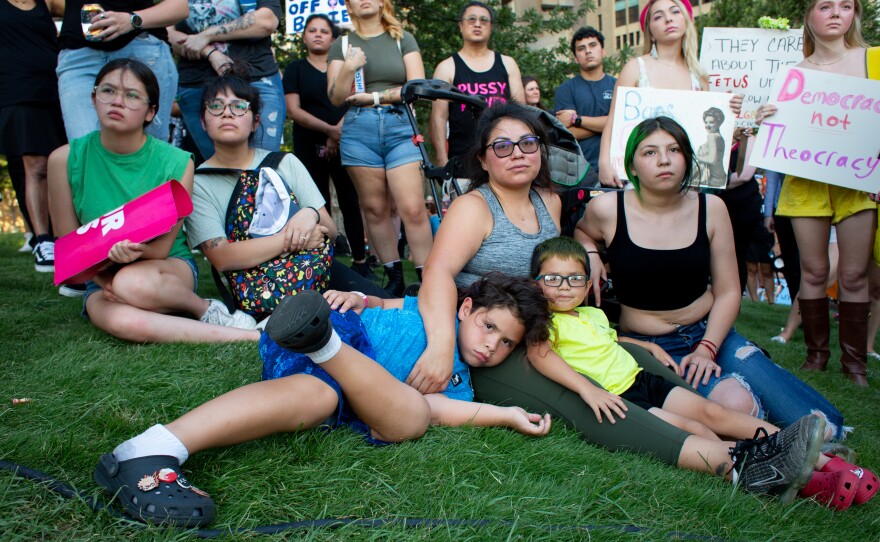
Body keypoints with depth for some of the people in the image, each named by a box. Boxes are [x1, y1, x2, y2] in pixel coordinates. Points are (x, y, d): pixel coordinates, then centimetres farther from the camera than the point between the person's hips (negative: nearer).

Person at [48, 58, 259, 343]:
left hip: (170, 267, -1)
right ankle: (247, 336, -27)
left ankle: (207, 309, -9)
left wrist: (134, 251, -33)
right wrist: (104, 279, -19)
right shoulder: (65, 160, -8)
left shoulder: (176, 163, -12)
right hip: (100, 277, 1)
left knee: (133, 283, -38)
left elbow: (162, 247, -10)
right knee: (121, 321, -35)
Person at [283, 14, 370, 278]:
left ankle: (360, 261, -1)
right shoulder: (295, 69, 10)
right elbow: (293, 110, -2)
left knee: (350, 203, -5)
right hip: (309, 147, 0)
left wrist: (339, 132, -13)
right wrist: (329, 129, -14)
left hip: (344, 144, 0)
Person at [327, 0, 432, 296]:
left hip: (401, 127, -1)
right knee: (375, 208, 2)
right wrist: (348, 69, -10)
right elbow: (335, 98, 7)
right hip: (359, 129, 2)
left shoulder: (403, 39, 12)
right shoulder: (342, 45, 14)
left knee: (413, 208, -12)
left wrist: (375, 97, -4)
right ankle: (394, 278, 12)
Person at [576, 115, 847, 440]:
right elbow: (581, 231, 17)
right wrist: (590, 254, -6)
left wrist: (707, 348, -12)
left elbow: (728, 292, 1)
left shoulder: (710, 208, -2)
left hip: (710, 333, 3)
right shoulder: (607, 209, -9)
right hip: (648, 346, -2)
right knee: (736, 404, -29)